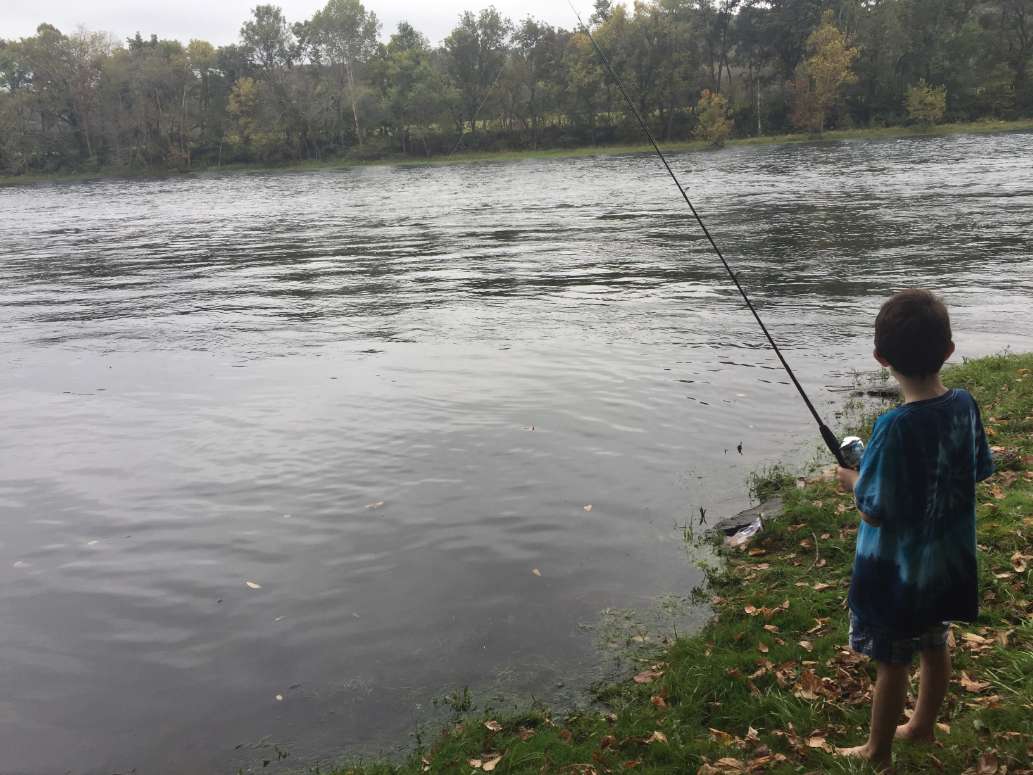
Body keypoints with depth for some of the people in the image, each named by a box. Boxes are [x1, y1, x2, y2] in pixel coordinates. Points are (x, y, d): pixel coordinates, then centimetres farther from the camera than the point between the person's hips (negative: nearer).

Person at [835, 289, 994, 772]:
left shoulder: (896, 427, -30)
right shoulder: (965, 405, -10)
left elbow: (874, 512, -24)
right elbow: (980, 470, 6)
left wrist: (852, 480, -5)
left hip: (900, 572, -6)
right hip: (949, 562, 7)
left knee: (891, 663, 11)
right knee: (935, 646, 25)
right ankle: (923, 724, 47)